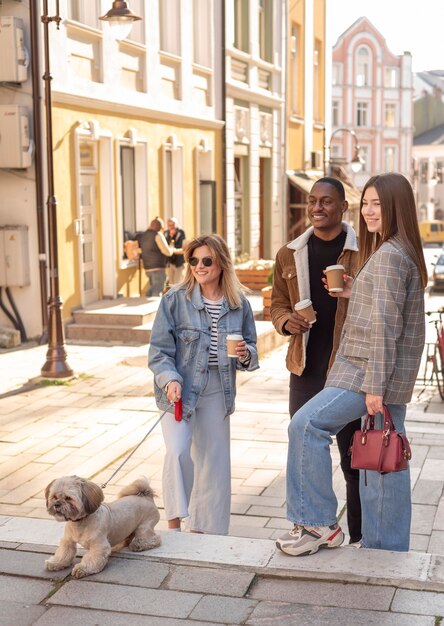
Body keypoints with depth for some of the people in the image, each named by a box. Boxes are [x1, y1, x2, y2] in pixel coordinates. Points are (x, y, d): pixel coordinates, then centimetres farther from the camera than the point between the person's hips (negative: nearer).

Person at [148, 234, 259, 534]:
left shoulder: (239, 304, 1)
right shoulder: (175, 299, -7)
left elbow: (251, 350, 12)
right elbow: (159, 351, -6)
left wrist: (245, 354, -11)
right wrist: (170, 380, -22)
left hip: (216, 393, 3)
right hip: (180, 391, -3)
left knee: (213, 463, 9)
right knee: (178, 451, -24)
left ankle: (203, 531, 26)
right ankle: (175, 522, -8)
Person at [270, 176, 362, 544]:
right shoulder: (290, 255, 7)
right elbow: (278, 304, 13)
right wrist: (287, 320, -6)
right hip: (305, 371, 4)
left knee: (354, 459, 8)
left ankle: (359, 539, 23)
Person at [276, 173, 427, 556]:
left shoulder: (388, 256, -14)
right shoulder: (405, 253, 17)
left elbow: (385, 325, -20)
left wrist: (375, 386, -21)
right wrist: (354, 293, 11)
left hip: (370, 372, -10)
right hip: (393, 379, 10)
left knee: (306, 425, -12)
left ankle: (318, 524, -6)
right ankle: (387, 550, 20)